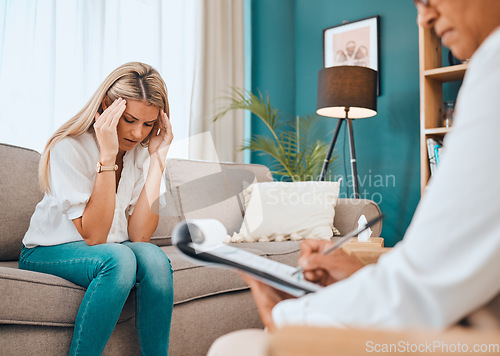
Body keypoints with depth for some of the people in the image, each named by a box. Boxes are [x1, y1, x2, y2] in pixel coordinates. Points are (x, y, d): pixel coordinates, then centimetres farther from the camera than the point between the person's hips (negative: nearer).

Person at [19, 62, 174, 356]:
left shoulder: (143, 153, -4)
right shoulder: (69, 147, -18)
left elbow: (139, 235, -15)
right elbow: (93, 235, -24)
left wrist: (158, 158, -18)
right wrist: (107, 156, -30)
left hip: (115, 250, 4)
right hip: (49, 252, -4)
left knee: (154, 258, -28)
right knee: (119, 258, -34)